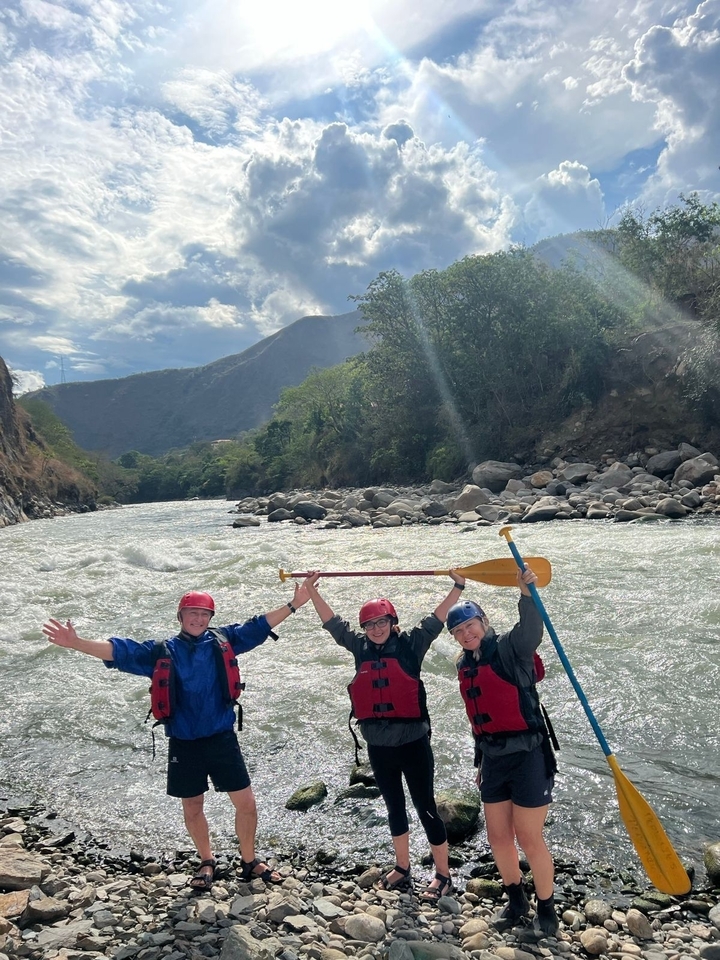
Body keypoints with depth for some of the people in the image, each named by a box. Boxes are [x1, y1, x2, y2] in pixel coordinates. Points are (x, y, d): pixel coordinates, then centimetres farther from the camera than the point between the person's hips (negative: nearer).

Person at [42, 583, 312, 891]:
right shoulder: (161, 652, -2)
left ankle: (249, 862, 27)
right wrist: (77, 643, -19)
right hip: (184, 745, 0)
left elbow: (259, 626, 0)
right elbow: (120, 652, -7)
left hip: (222, 740, 0)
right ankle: (207, 863, 40)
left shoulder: (224, 641, -1)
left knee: (246, 802, 3)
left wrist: (294, 604, -6)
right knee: (192, 808, 15)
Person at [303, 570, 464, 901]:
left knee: (425, 807, 6)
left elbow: (435, 619, -14)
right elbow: (332, 622, 8)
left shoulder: (410, 644, -8)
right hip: (378, 746, 4)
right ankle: (402, 869, 35)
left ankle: (443, 874, 20)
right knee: (394, 807, 19)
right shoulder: (360, 648, 2)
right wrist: (312, 592, 6)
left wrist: (457, 587, -23)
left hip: (413, 742, -4)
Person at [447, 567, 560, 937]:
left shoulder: (509, 649, -13)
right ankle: (516, 899, 39)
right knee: (498, 837, 15)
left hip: (527, 757, -7)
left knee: (529, 838, 3)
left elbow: (531, 631, -37)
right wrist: (480, 762, 21)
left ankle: (546, 907, 27)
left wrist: (526, 593, -54)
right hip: (492, 760, 7)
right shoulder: (465, 666, 7)